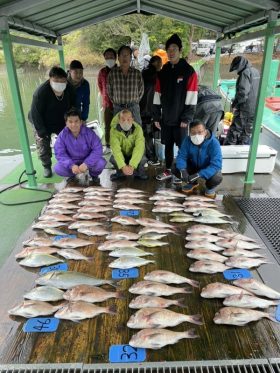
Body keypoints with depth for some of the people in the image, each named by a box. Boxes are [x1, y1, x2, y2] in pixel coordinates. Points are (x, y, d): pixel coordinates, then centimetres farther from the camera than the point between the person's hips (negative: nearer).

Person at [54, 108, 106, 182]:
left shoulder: (89, 132, -18)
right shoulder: (62, 135, -14)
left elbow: (97, 149, -22)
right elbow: (60, 153, -15)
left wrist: (86, 164, -34)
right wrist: (71, 165, -32)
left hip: (87, 160, -1)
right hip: (72, 162, 1)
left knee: (101, 163, -31)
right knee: (58, 168, -26)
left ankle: (94, 174, 8)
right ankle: (72, 175, 11)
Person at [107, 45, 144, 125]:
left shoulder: (137, 73, 4)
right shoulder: (113, 73, 3)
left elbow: (141, 90, 14)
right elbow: (109, 90, 13)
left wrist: (134, 102, 12)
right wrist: (116, 102, 12)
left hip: (133, 109, 0)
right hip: (118, 108, 0)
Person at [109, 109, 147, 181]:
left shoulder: (138, 129, -23)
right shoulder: (114, 130, -23)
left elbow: (139, 148, -33)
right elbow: (116, 149, -34)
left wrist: (132, 166, -45)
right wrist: (123, 166, -46)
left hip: (134, 154, 0)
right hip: (121, 155, 1)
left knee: (143, 159, -31)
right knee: (113, 159, -30)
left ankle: (139, 173, 5)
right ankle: (120, 173, 4)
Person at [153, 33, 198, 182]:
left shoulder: (189, 71, -5)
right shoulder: (163, 72, 10)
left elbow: (191, 97, -10)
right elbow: (157, 95, 10)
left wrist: (187, 118, -16)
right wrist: (156, 116, 6)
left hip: (180, 118, -5)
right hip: (166, 117, 5)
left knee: (182, 146, 3)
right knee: (168, 145, 12)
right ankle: (168, 170, 25)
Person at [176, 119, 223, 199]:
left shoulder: (214, 143, -30)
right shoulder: (187, 140, -18)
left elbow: (216, 165, -36)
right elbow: (181, 156, -17)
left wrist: (198, 175, -47)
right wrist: (182, 170, -40)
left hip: (209, 169, -4)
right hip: (193, 166, 4)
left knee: (217, 178, -36)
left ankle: (210, 187, 5)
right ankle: (192, 183, 13)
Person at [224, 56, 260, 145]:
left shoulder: (245, 73, -12)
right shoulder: (256, 72, 15)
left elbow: (243, 92, -21)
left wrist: (235, 104, -8)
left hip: (245, 111, -8)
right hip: (256, 110, 9)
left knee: (234, 132, -2)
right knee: (248, 133, 13)